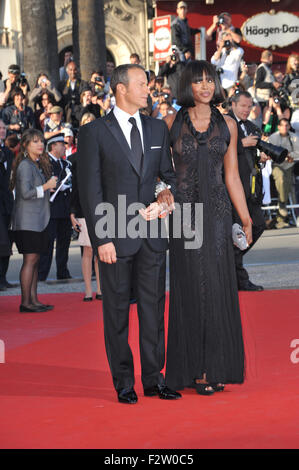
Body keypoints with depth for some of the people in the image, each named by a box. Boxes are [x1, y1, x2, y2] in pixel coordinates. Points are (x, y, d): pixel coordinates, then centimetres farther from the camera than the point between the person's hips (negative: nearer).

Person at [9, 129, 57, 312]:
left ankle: (33, 300, 11)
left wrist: (52, 185, 11)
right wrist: (46, 186, -14)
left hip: (38, 220, 9)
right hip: (27, 220, -9)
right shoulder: (25, 166, -13)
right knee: (30, 260, -9)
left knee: (35, 260, 8)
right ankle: (26, 302, -6)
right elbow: (26, 193, -20)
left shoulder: (39, 164, 16)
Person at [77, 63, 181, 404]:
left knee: (153, 307, 6)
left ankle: (154, 378, 15)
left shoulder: (157, 129, 11)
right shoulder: (94, 132, -3)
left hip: (152, 235, 4)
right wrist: (101, 238, -11)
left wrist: (170, 190, -7)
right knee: (117, 311, 4)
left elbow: (168, 172, 18)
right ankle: (124, 383, 13)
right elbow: (90, 190, -6)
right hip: (116, 236, -4)